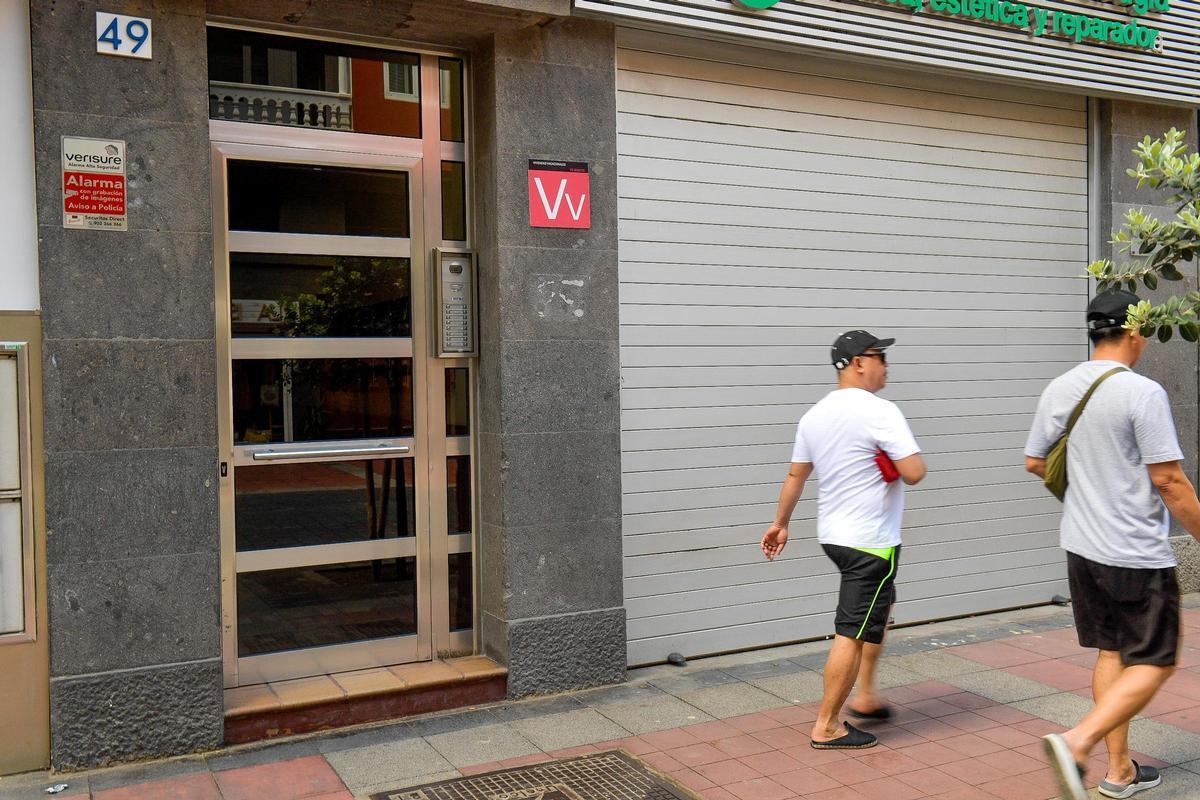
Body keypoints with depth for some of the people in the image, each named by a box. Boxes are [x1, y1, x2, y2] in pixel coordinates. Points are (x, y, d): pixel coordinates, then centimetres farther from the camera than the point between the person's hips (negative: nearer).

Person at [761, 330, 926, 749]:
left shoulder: (814, 415, 6)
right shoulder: (880, 412, -17)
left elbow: (795, 475, 13)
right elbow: (914, 472, -23)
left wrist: (780, 524, 22)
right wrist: (907, 454, 0)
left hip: (833, 536, 9)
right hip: (871, 541, -9)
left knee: (881, 606, 27)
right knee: (852, 633, -1)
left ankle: (865, 694, 30)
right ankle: (827, 726, 6)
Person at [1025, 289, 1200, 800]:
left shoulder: (1059, 389, 4)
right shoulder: (1142, 392, -16)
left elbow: (1034, 462, 12)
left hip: (1081, 547, 7)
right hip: (1137, 555, -7)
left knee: (1111, 653, 17)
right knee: (1152, 664, 4)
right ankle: (1077, 742, -12)